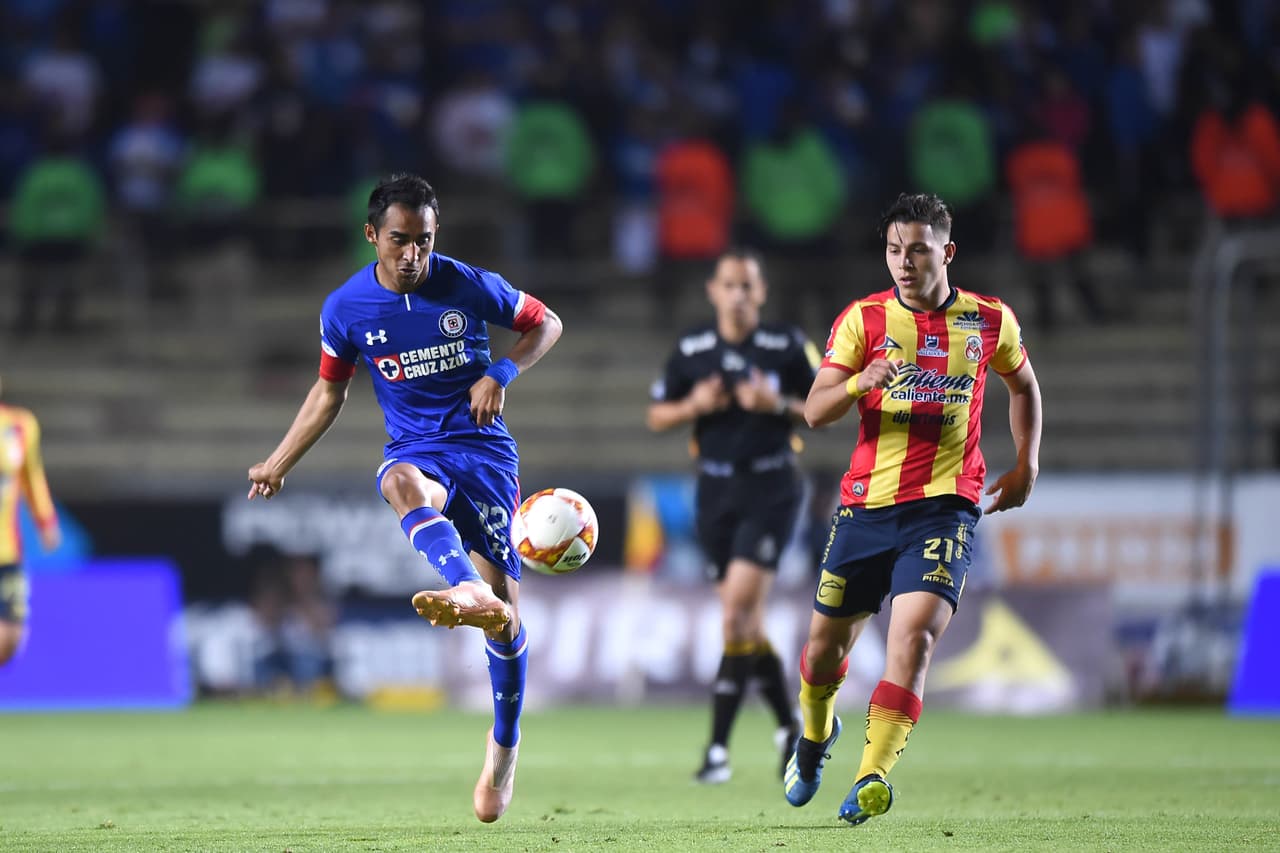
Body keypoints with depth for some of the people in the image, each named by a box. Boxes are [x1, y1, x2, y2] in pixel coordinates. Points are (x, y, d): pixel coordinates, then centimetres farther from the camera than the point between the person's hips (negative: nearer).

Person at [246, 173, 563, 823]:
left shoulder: (469, 286, -5)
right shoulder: (346, 309, 0)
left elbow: (546, 324, 8)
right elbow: (329, 391, 15)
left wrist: (500, 374, -9)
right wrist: (279, 463, 13)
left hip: (483, 447, 0)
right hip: (414, 448, 0)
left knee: (505, 604, -8)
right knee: (403, 485, -41)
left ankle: (504, 749, 11)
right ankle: (469, 592, -66)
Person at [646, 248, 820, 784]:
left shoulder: (787, 346, -4)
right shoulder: (691, 350, 4)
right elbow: (657, 417, 10)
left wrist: (779, 405, -16)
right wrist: (693, 406, -10)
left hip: (771, 491, -4)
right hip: (716, 492, 4)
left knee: (738, 611, -16)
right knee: (746, 624, 7)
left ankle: (718, 748, -14)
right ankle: (789, 727, 26)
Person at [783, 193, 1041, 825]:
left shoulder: (990, 321, 4)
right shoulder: (864, 318, 0)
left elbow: (1022, 384, 25)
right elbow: (814, 411, -7)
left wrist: (1026, 465, 17)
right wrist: (859, 382, -27)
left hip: (945, 505, -1)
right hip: (866, 504, 1)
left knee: (913, 635, -22)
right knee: (826, 641, 11)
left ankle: (872, 779, -24)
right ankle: (815, 733, 43)